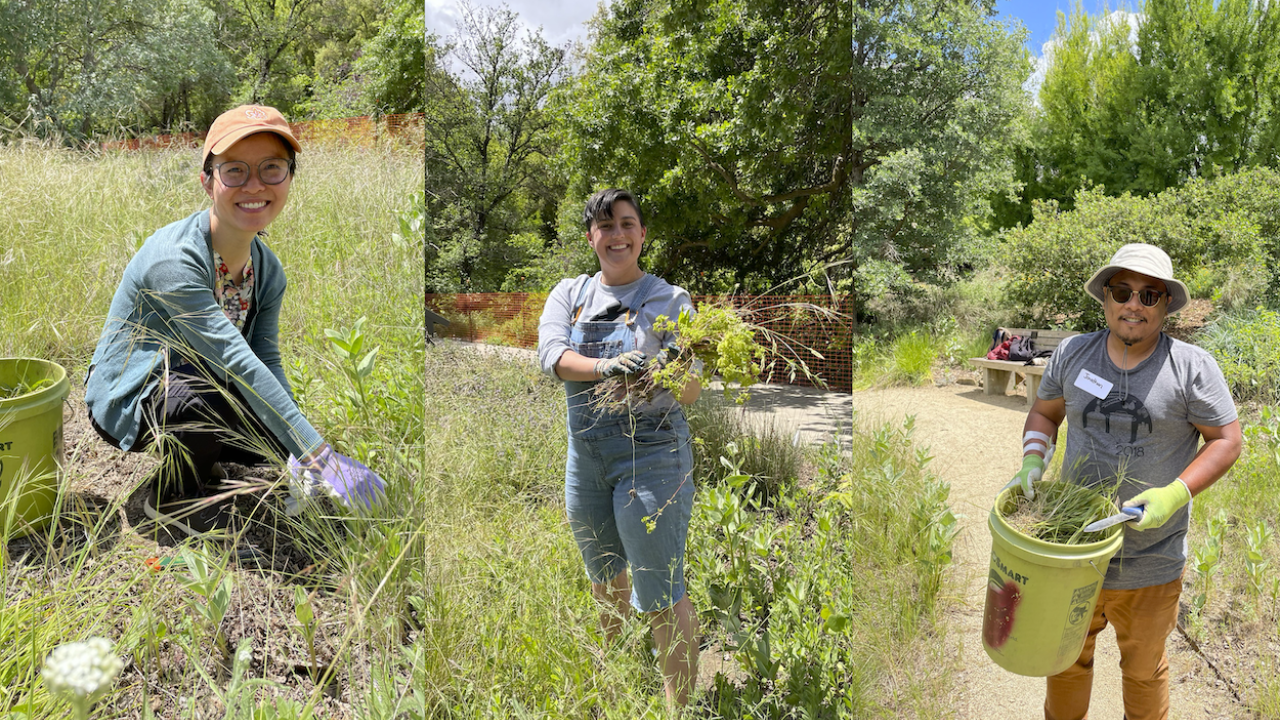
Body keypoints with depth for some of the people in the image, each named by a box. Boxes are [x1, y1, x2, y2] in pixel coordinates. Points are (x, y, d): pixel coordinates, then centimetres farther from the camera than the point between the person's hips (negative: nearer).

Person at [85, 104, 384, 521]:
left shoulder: (267, 268, -6)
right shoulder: (174, 260, -30)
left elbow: (267, 361, -10)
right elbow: (240, 364, -37)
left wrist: (301, 458, -24)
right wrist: (319, 456, -41)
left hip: (195, 392, 7)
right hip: (128, 402, -6)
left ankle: (195, 460, 14)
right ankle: (173, 498, -6)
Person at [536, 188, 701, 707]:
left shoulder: (670, 300, -4)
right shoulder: (569, 294, 7)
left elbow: (690, 392, -9)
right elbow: (551, 353, -12)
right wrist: (603, 365, -31)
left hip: (651, 454, -5)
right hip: (585, 453, 5)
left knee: (660, 595, -5)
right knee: (604, 575, 24)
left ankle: (680, 706, 13)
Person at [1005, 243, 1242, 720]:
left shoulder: (1192, 366, -9)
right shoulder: (1072, 354, -2)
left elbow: (1226, 440, -6)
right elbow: (1044, 412, 11)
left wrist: (1174, 495, -20)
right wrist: (1032, 461, -7)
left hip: (1151, 566, -2)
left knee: (1143, 670, 20)